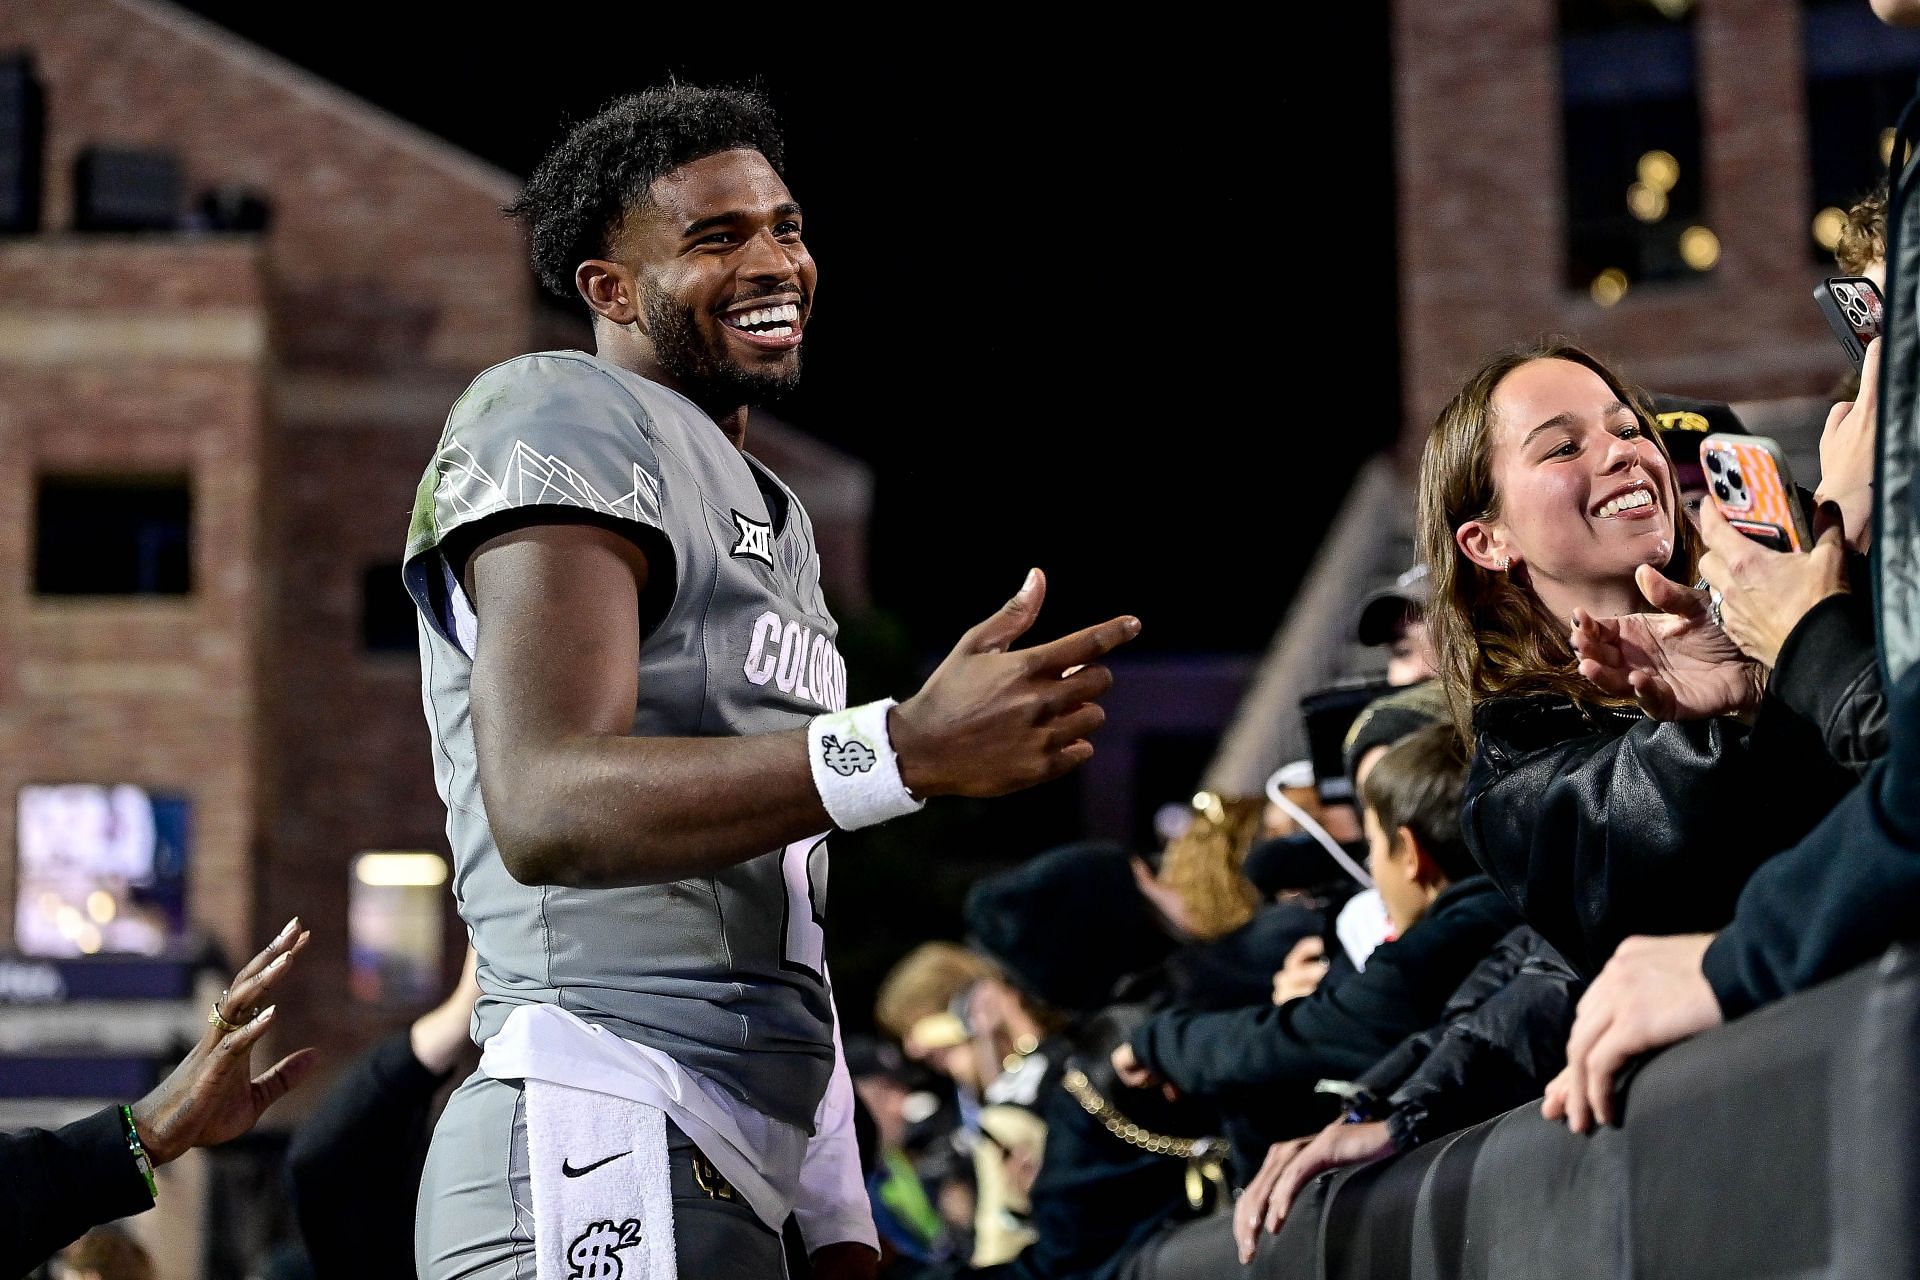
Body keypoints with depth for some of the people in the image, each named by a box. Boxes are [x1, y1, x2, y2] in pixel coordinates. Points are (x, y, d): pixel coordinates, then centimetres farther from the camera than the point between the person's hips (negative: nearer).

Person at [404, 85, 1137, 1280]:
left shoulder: (770, 511, 24)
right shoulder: (560, 420, -6)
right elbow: (546, 807, -21)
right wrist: (908, 752, -29)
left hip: (738, 1173, 9)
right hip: (605, 1140, -9)